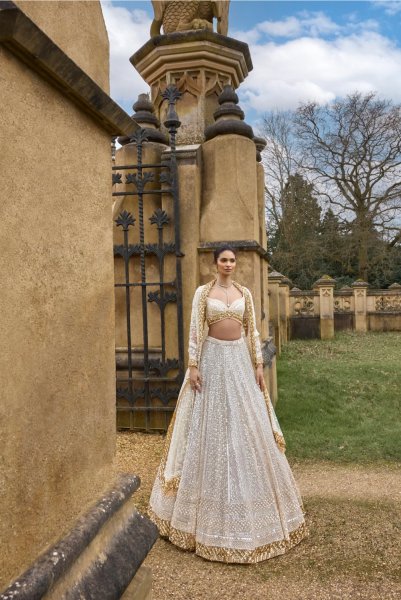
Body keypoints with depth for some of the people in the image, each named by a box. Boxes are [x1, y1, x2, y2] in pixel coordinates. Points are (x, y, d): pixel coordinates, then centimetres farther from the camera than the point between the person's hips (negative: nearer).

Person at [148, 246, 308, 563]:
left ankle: (247, 497, 24)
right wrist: (193, 366, -12)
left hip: (240, 360, 3)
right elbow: (195, 331, -5)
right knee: (209, 428, 2)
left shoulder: (245, 293, 8)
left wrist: (258, 364, 2)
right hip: (213, 360, -3)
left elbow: (253, 331, 8)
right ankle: (211, 504, 18)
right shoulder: (202, 292, 0)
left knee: (247, 427, 6)